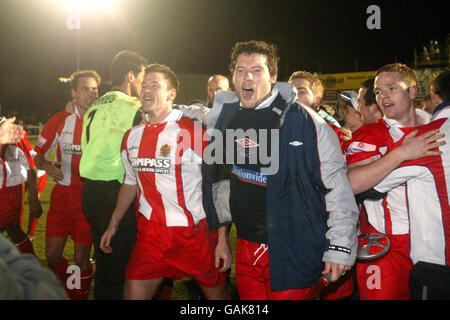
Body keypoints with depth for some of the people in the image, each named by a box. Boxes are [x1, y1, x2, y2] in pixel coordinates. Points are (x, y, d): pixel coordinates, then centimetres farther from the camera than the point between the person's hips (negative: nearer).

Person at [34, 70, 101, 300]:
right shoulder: (60, 120, 3)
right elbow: (39, 154, 8)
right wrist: (47, 166, -13)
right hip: (62, 195, 3)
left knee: (82, 258, 3)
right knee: (52, 255, 8)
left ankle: (80, 295, 26)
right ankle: (67, 292, 35)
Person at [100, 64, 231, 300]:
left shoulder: (192, 132, -11)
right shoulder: (132, 136, 7)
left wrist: (222, 239, -14)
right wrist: (113, 225, 19)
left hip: (195, 233, -4)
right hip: (150, 231, 4)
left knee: (217, 293, 11)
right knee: (133, 295, 2)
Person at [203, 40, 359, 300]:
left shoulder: (303, 120, -12)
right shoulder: (225, 115, 3)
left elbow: (338, 184, -11)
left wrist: (340, 247, -13)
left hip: (293, 251, -5)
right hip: (246, 248, 5)